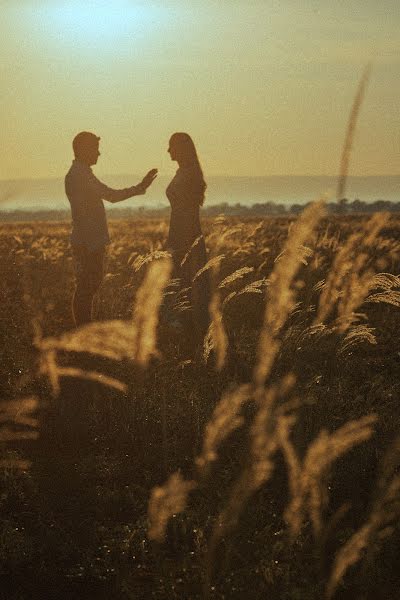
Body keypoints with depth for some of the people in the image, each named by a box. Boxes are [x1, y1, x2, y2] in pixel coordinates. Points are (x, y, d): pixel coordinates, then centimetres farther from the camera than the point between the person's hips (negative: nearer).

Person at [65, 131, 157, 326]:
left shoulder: (84, 174, 18)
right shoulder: (75, 176, -13)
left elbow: (110, 195, 24)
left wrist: (140, 187, 19)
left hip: (94, 242, 10)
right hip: (86, 244, -10)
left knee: (92, 285, 13)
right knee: (85, 288, -7)